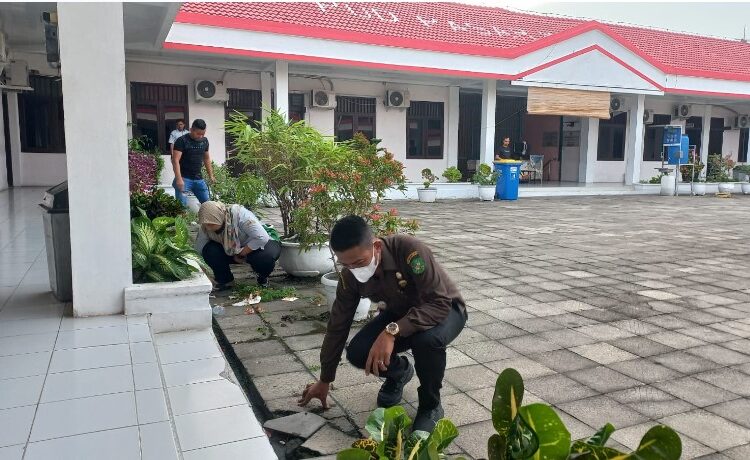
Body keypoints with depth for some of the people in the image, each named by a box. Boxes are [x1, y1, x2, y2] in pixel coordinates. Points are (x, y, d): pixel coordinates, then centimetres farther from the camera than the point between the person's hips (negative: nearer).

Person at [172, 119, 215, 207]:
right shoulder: (182, 141, -11)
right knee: (182, 205, -9)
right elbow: (175, 160, -17)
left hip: (199, 178, 6)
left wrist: (211, 175, 15)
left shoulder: (204, 141, 8)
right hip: (184, 178, -6)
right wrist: (179, 179, -26)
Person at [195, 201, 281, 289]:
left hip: (254, 247, -4)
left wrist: (241, 254, -26)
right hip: (230, 251, 4)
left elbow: (262, 238, -36)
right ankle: (224, 280, 1)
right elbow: (199, 251, -9)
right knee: (208, 251, -23)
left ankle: (263, 277, -1)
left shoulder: (240, 215, -33)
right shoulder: (205, 228, -17)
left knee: (267, 256, -37)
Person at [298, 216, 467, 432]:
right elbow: (337, 326, -8)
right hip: (402, 313, 5)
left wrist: (392, 331, -48)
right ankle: (399, 372, 15)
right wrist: (324, 380, -1)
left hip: (445, 309, -4)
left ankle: (431, 405, -8)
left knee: (428, 339, -38)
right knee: (358, 353, -19)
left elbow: (440, 303, -38)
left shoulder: (409, 250, -36)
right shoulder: (351, 276, -18)